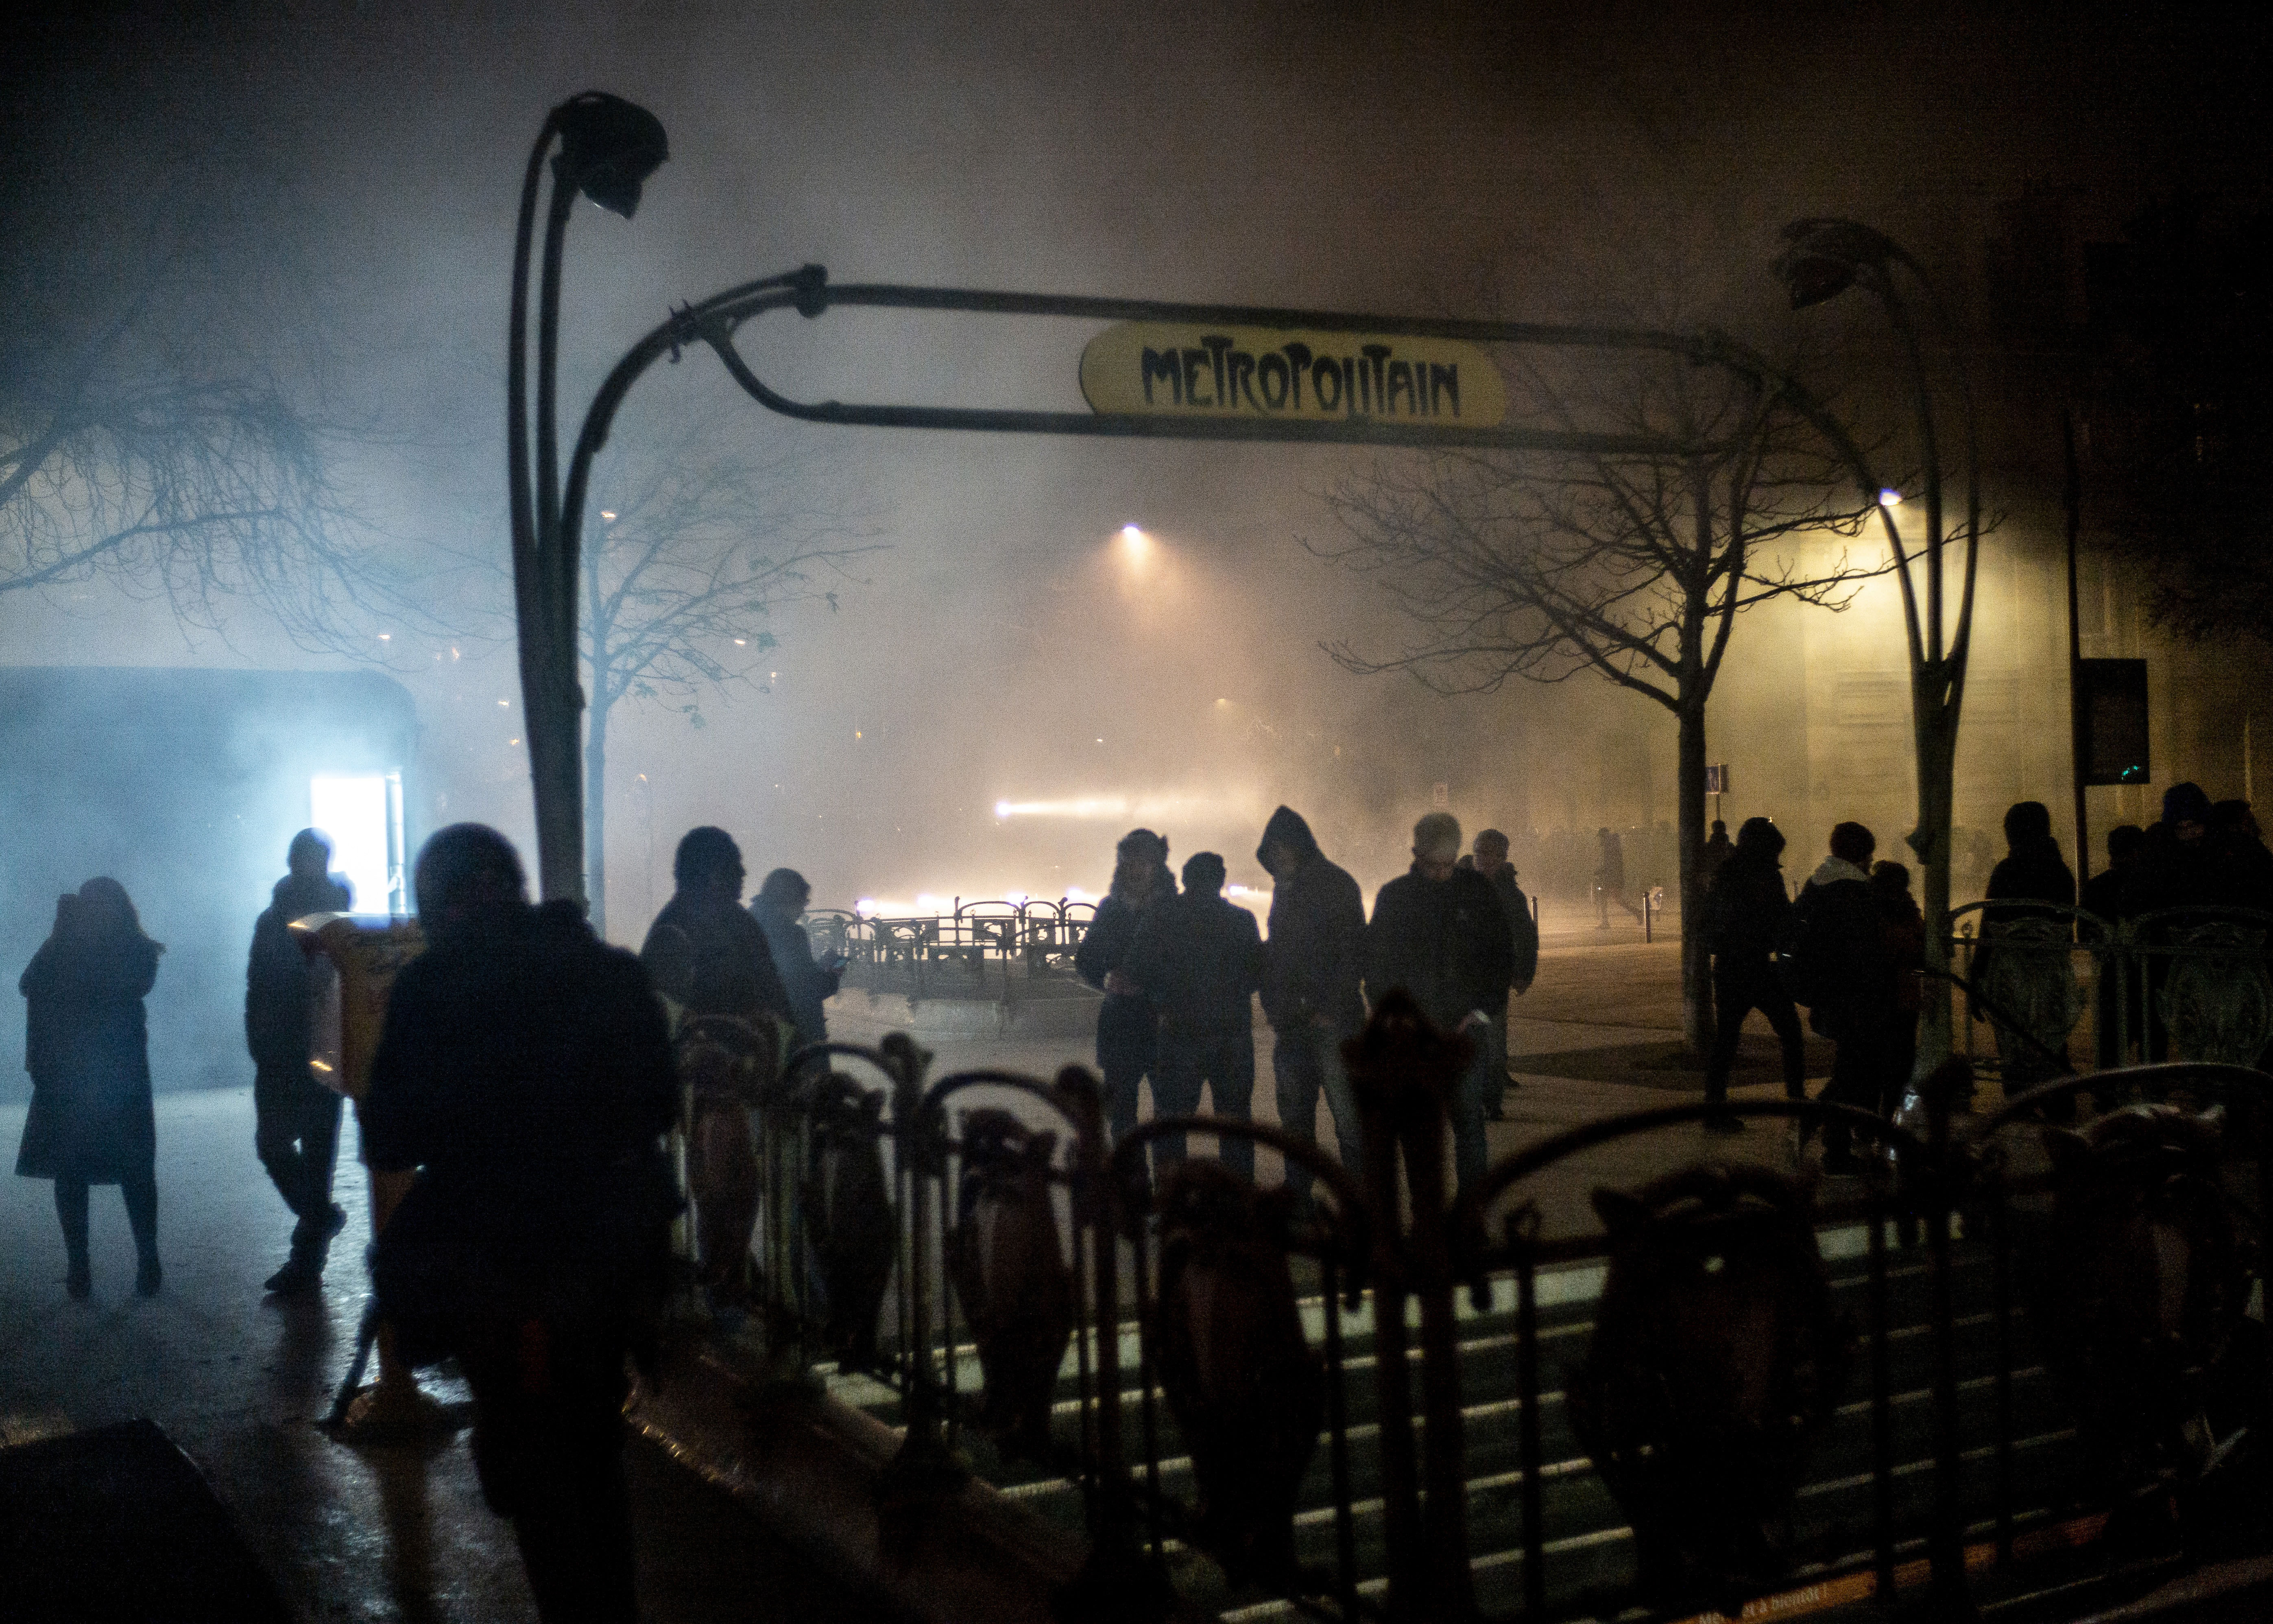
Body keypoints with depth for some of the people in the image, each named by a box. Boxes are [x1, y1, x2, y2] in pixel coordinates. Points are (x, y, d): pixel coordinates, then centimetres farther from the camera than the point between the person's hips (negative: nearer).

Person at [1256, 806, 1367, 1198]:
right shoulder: (1284, 889, 16)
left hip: (1332, 1021, -7)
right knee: (1294, 1115, 11)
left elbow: (1351, 952, -11)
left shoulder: (1336, 884, -6)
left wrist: (1330, 1008, -16)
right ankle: (1297, 1192, 18)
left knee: (1347, 1114, -8)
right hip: (1291, 1021, 7)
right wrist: (1273, 1005, 11)